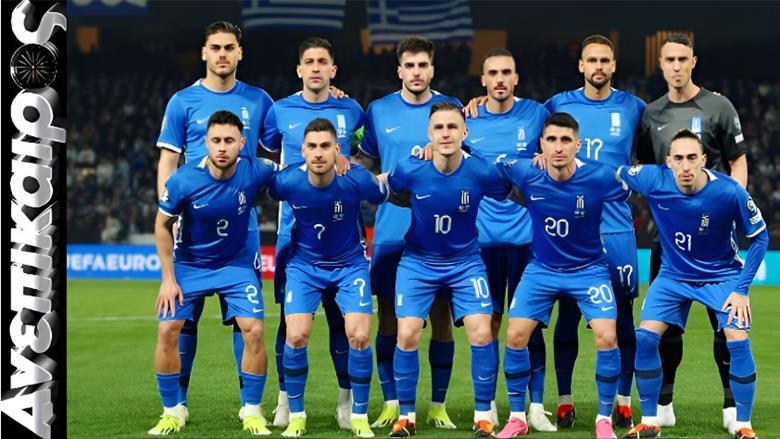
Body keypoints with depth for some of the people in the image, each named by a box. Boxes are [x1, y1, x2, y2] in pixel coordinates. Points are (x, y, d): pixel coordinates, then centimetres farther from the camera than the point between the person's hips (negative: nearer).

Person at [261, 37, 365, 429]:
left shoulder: (350, 110, 5)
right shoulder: (281, 111, 4)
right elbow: (267, 151, 20)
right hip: (294, 229, 0)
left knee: (341, 315, 1)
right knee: (290, 317, 1)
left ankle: (347, 399, 10)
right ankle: (286, 399, 10)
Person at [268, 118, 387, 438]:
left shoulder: (357, 179, -24)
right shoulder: (287, 181, -21)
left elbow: (384, 196, -2)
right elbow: (270, 193, 5)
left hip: (350, 265, -1)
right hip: (304, 264, 1)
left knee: (359, 336, -14)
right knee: (296, 336, -13)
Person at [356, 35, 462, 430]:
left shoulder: (450, 109, 3)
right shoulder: (378, 111, 6)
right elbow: (364, 163, 17)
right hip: (390, 231, 1)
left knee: (441, 316, 1)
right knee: (389, 316, 1)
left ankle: (438, 405, 10)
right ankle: (391, 404, 8)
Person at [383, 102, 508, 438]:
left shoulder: (482, 173, -19)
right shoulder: (410, 170, -18)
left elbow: (510, 195, 1)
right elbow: (384, 188, 5)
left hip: (465, 262, 0)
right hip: (418, 262, 0)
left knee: (481, 334, -12)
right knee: (407, 335, -10)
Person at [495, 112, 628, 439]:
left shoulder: (600, 177, -22)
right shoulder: (525, 173, -17)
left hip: (588, 268, -2)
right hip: (542, 268, 2)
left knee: (607, 338, -16)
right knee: (516, 336, -8)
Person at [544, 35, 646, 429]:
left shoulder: (633, 108, 5)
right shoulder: (558, 105, 5)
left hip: (616, 227, 0)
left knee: (622, 315, 1)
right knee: (567, 314, 2)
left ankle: (623, 403, 10)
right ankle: (564, 403, 10)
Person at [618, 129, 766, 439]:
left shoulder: (730, 192, -27)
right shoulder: (653, 180, -23)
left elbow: (760, 236, -11)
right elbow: (615, 174, -1)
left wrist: (742, 288, -13)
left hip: (722, 276, -2)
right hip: (673, 275, 2)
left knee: (738, 342, -17)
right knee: (644, 338, -10)